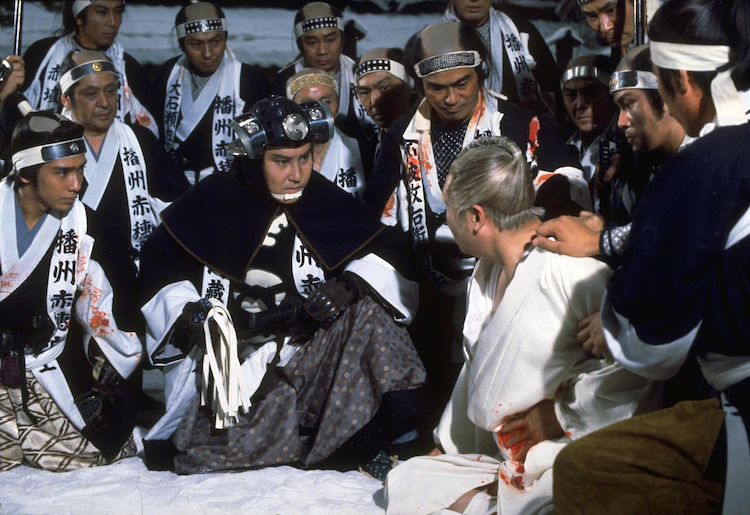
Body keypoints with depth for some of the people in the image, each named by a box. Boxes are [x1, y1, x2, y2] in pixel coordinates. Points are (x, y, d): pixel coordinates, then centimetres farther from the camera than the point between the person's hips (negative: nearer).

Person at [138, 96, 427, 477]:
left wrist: (350, 284, -16)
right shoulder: (210, 202, 2)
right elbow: (160, 267, 9)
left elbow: (385, 252, 3)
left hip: (307, 352, 1)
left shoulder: (327, 202, 5)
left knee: (368, 311, -25)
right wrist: (186, 314, -8)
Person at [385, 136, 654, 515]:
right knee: (403, 481, -2)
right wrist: (445, 447, 27)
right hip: (502, 464, 9)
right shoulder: (487, 271, 14)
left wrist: (560, 415, -17)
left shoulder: (572, 271, -19)